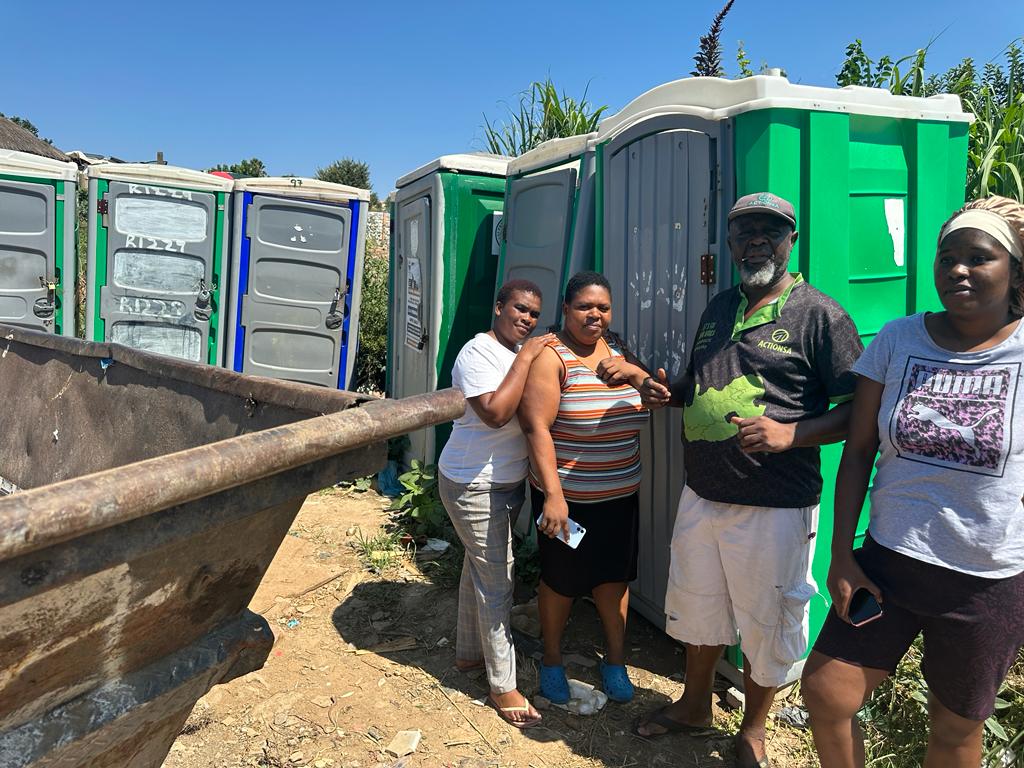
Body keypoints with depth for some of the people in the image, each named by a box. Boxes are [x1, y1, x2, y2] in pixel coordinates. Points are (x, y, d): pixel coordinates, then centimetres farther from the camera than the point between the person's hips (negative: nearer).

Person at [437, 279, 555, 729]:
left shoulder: (522, 353, 8)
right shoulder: (478, 354, -19)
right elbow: (496, 412, -32)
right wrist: (525, 359, -28)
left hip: (510, 481, 9)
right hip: (474, 486, -9)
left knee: (480, 568, 20)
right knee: (496, 582, -3)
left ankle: (469, 652, 37)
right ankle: (503, 687, 9)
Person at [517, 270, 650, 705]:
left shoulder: (618, 353, 6)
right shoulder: (551, 356, -14)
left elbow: (640, 408, 23)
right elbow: (536, 426, -21)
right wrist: (553, 495, -27)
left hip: (620, 495, 5)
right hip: (566, 496, -5)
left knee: (614, 576, 15)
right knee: (561, 579, 11)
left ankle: (615, 660, 34)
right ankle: (552, 661, 32)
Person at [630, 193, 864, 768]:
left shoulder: (820, 315, -10)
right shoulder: (719, 308, 10)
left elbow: (859, 412, -13)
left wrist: (790, 434, -26)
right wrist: (667, 392, 2)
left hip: (775, 508, -6)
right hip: (701, 497, 6)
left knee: (767, 628, 12)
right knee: (697, 610, 22)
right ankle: (695, 707, 46)